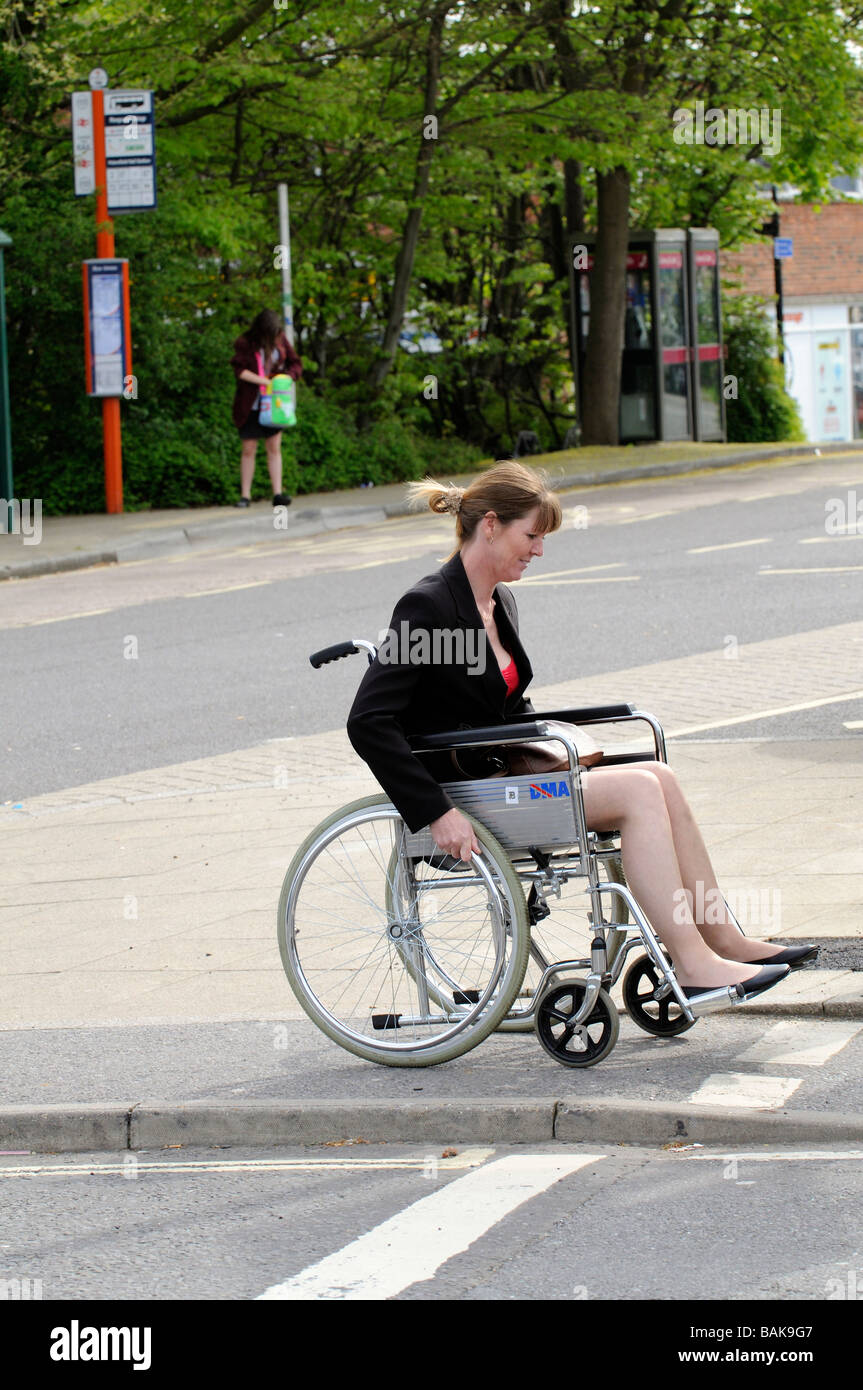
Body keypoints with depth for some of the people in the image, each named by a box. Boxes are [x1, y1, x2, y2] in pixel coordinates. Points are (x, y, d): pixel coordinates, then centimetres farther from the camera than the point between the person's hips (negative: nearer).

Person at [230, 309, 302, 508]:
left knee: (274, 448, -3)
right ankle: (245, 496, 7)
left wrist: (286, 376, -12)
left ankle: (278, 494, -5)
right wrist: (264, 381, -22)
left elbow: (295, 365, 9)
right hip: (250, 405, -2)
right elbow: (240, 370, -16)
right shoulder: (245, 343, -7)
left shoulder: (281, 340, 4)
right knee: (248, 450, 1)